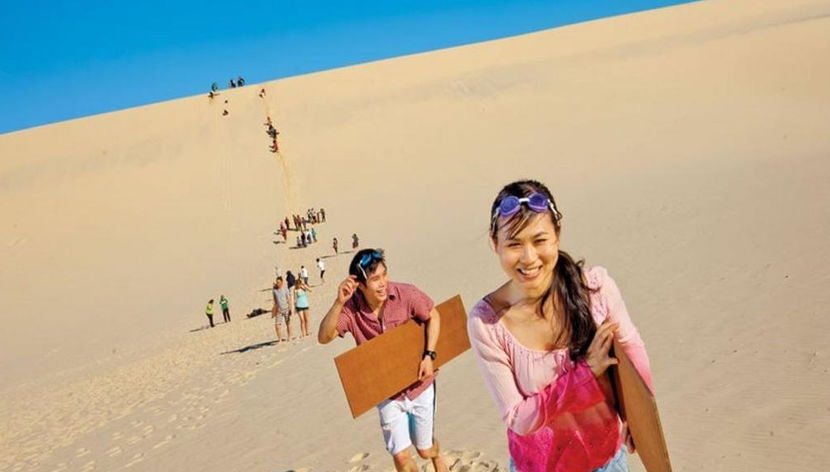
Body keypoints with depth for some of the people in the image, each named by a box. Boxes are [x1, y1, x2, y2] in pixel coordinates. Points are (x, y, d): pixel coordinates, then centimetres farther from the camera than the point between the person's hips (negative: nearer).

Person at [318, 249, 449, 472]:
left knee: (424, 450, 16)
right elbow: (323, 337, -29)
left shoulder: (405, 294, -20)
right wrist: (339, 302, -40)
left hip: (419, 385, 0)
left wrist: (429, 356, -13)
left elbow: (433, 316, -4)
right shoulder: (351, 308, -19)